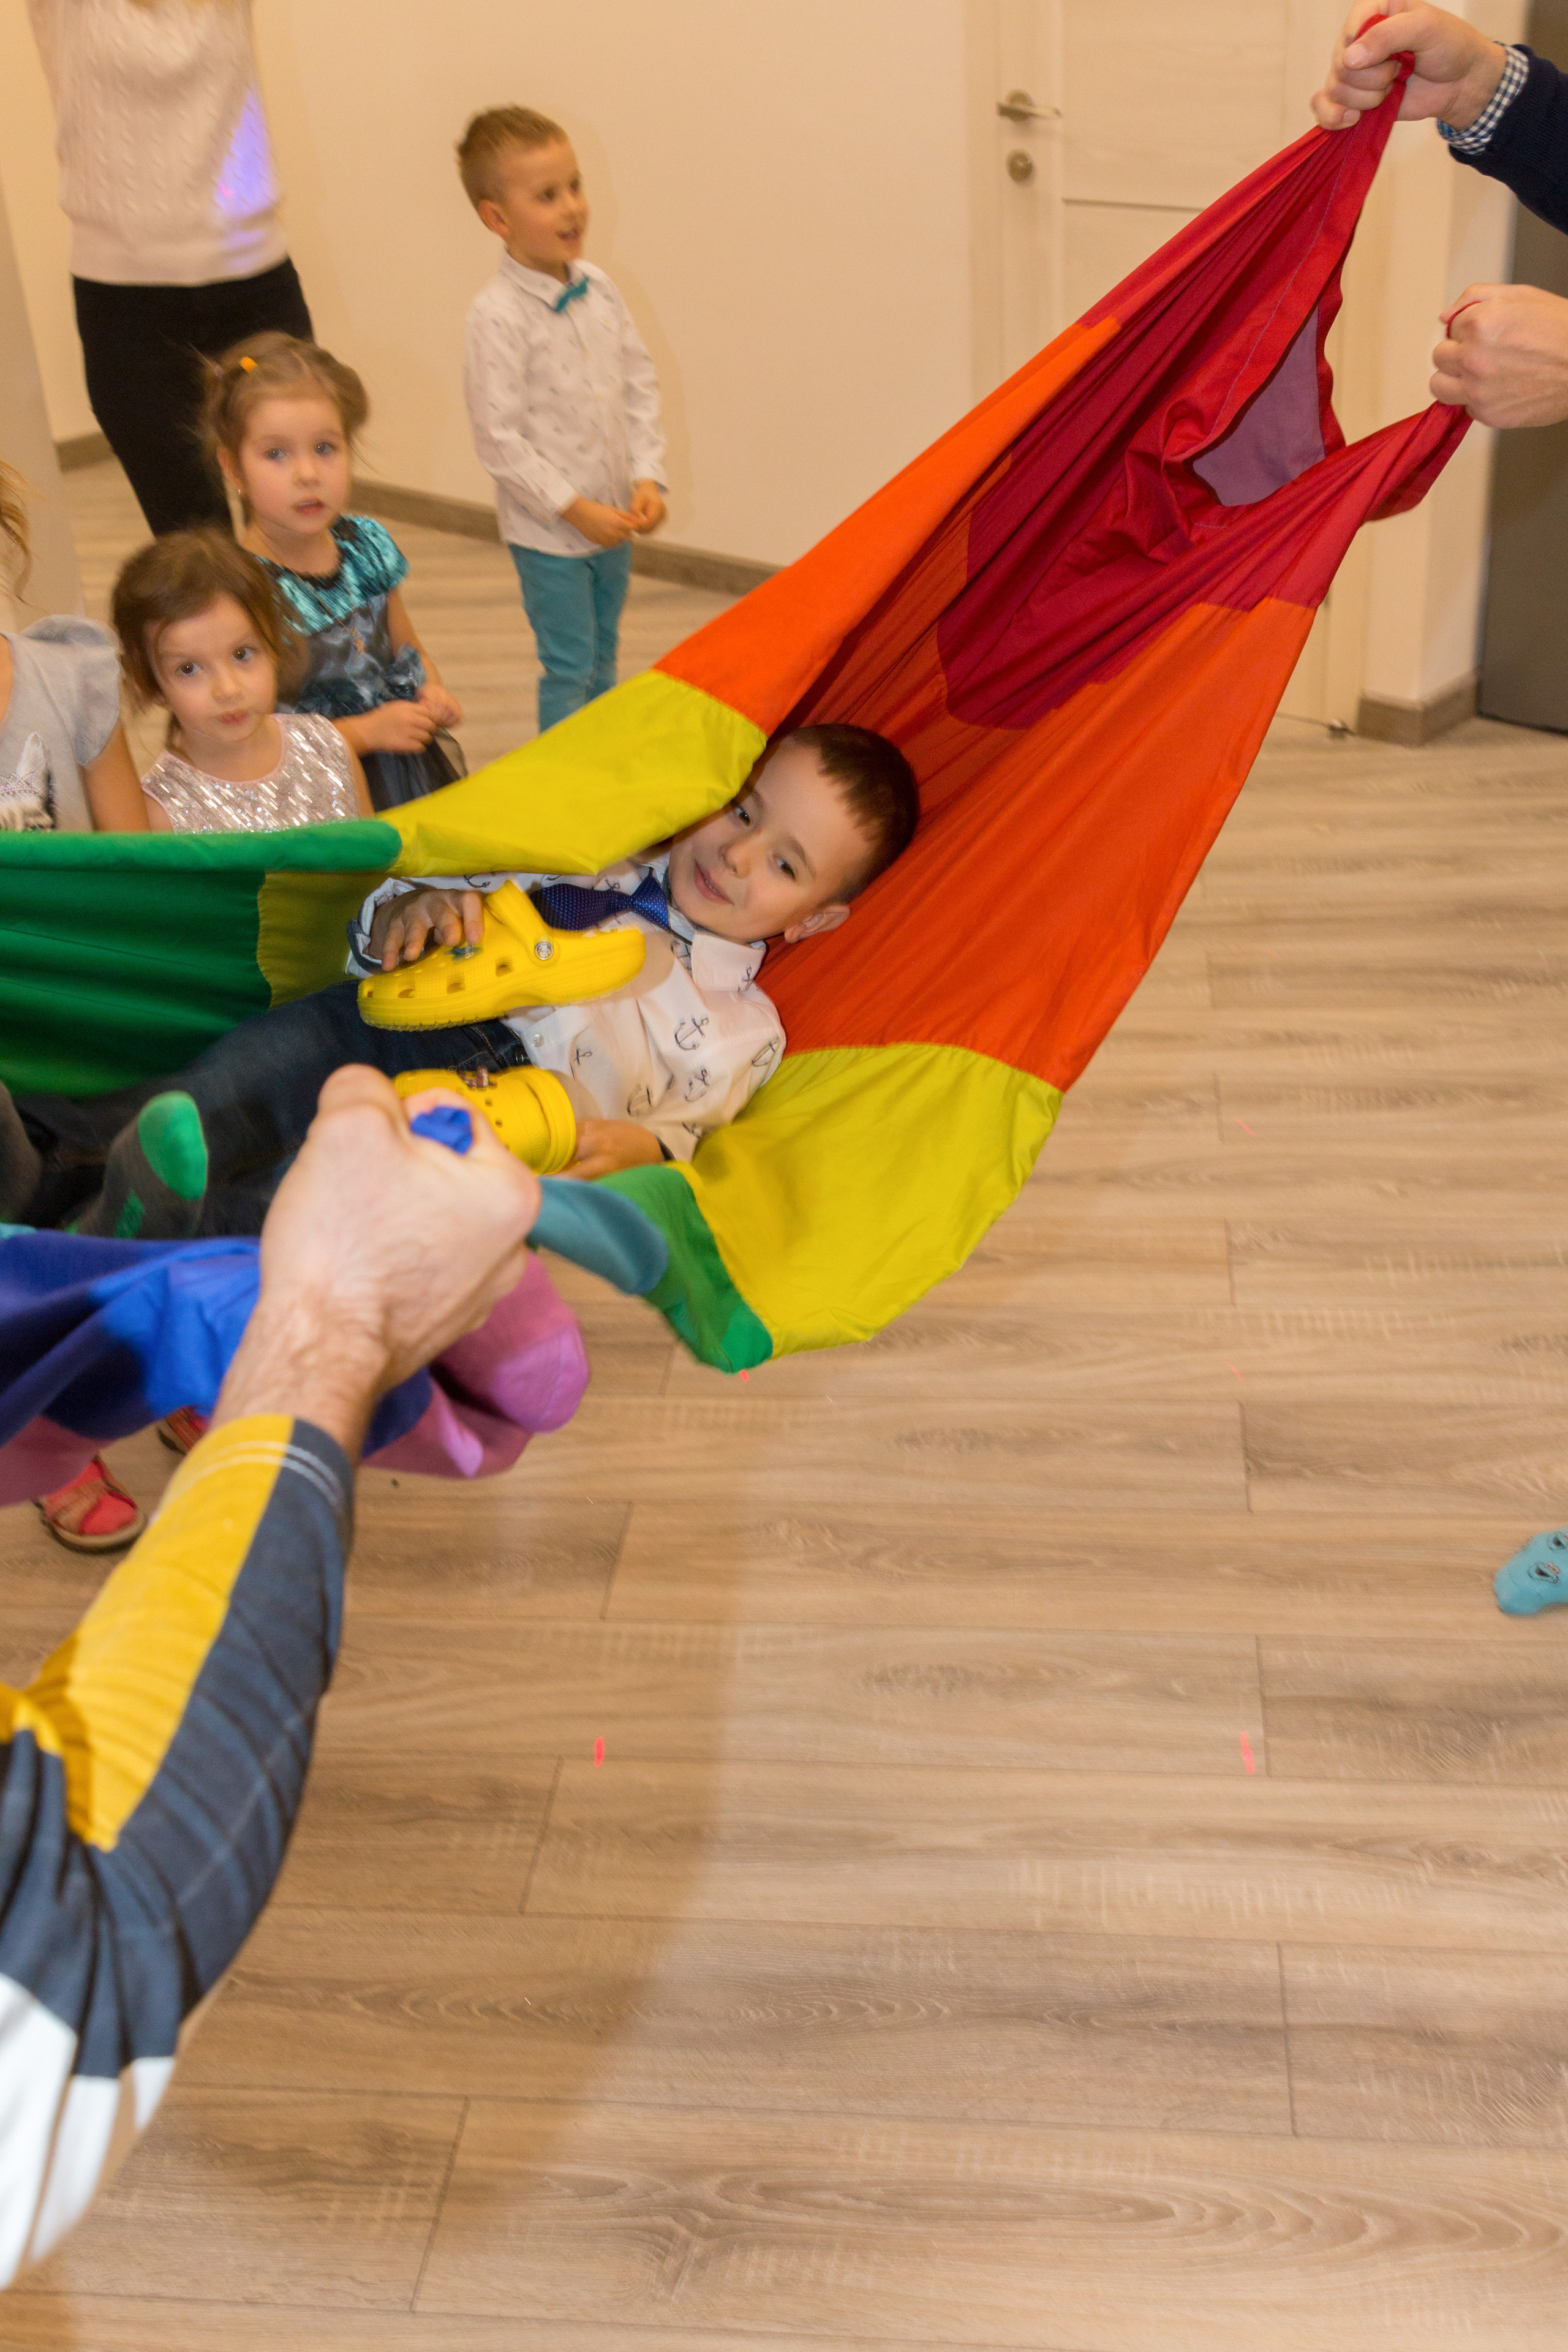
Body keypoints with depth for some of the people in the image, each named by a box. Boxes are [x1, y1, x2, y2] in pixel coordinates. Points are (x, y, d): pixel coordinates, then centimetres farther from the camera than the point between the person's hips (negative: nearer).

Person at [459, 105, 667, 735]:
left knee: (604, 656, 20)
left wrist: (647, 477, -4)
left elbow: (640, 384, 8)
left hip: (612, 522, 7)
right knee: (569, 668, 3)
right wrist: (575, 510, -19)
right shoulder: (497, 317, -19)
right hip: (547, 532, -7)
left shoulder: (599, 288, 1)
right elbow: (499, 439, -20)